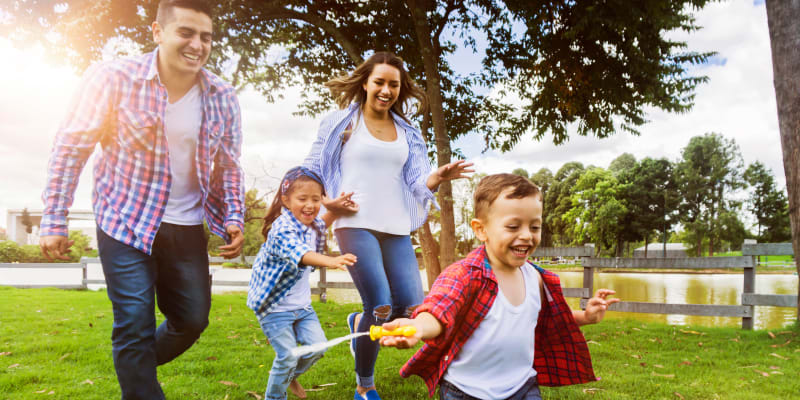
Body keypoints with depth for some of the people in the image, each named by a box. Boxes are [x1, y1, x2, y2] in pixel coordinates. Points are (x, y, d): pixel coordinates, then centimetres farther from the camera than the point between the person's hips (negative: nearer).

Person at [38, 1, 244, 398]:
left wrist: (233, 220, -4)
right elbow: (70, 148, -8)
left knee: (193, 319, 12)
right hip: (126, 224, -4)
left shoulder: (222, 97, -4)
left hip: (187, 228, 4)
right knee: (135, 326, -3)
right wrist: (54, 222, -9)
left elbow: (228, 166, 6)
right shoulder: (113, 78, -14)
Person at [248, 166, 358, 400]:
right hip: (275, 305, -7)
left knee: (317, 346, 4)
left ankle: (291, 376, 33)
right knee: (287, 356, -6)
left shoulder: (311, 225, -1)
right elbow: (299, 253, -48)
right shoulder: (282, 229, -27)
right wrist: (331, 261, -66)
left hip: (301, 304, 7)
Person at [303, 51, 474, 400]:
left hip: (396, 228, 5)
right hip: (356, 225, -4)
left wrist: (439, 176, -12)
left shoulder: (406, 132, 15)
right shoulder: (341, 123, 5)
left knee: (411, 309, -5)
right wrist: (326, 203, -10)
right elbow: (309, 170, 7)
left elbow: (415, 184, 9)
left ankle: (360, 323, 29)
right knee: (381, 309, -12)